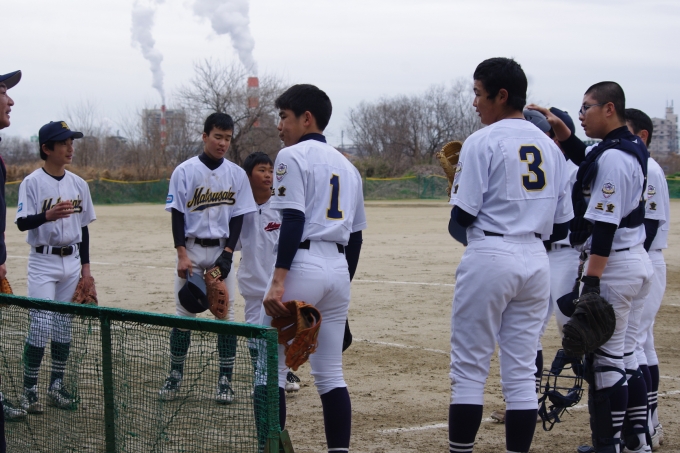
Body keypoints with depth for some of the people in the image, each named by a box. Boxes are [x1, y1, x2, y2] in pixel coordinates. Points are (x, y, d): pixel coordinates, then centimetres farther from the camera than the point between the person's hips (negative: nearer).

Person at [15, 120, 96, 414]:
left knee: (64, 327, 8)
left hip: (72, 261, 5)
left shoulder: (78, 184, 7)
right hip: (43, 262, -5)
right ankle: (29, 390, -1)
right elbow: (22, 223, -14)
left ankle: (57, 387, 17)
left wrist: (85, 265, 9)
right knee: (41, 327, -10)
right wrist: (47, 216, -33)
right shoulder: (32, 182, -8)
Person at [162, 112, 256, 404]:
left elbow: (238, 216, 4)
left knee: (227, 314, -1)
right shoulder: (184, 172, -3)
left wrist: (228, 254, -8)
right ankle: (175, 376, 12)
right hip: (191, 249, -2)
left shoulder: (237, 174, 4)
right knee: (184, 314, 0)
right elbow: (177, 215, -4)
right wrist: (182, 255, -13)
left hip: (222, 250, 2)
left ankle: (225, 380, 5)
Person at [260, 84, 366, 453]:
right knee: (330, 373, 11)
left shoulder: (293, 156, -4)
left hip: (302, 265, -7)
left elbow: (294, 221, -16)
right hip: (338, 270, 7)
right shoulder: (347, 165, 18)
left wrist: (278, 282, -21)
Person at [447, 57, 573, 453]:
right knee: (522, 371, 9)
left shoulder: (483, 142, -8)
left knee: (469, 368, 1)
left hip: (490, 257, -6)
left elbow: (463, 215, -11)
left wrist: (454, 182, 8)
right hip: (536, 261, 6)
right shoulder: (549, 146, 11)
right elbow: (561, 225, 11)